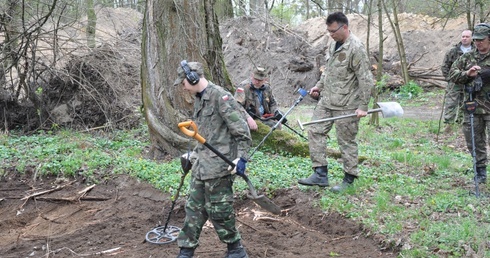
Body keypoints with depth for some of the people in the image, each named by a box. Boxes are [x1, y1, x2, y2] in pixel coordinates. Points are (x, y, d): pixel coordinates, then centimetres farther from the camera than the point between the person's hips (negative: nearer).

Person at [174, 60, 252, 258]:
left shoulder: (220, 97, -16)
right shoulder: (199, 99, 13)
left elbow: (241, 129, -17)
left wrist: (241, 158, -21)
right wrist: (193, 155, 27)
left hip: (218, 166, -9)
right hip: (201, 165, 9)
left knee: (218, 210, 1)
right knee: (194, 208, 13)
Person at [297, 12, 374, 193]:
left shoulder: (356, 48, -17)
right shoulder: (334, 44, 10)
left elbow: (366, 80, -17)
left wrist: (363, 106, -18)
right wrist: (319, 86, 15)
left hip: (346, 105, -8)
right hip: (326, 101, 9)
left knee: (346, 141, 2)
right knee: (315, 131, 5)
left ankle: (349, 178, 16)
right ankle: (320, 174, 10)